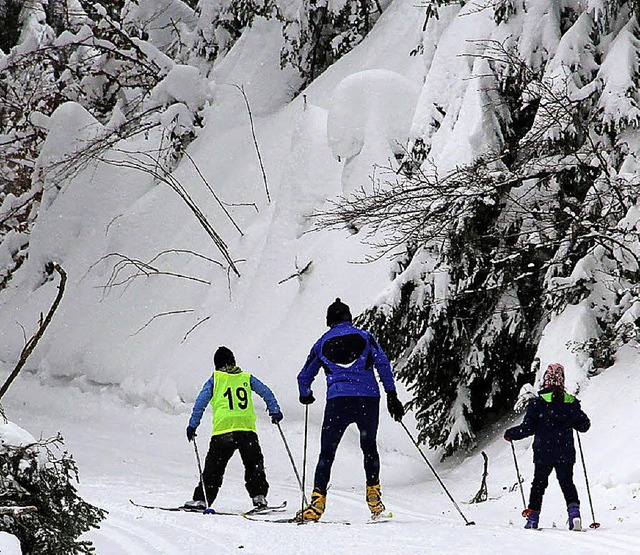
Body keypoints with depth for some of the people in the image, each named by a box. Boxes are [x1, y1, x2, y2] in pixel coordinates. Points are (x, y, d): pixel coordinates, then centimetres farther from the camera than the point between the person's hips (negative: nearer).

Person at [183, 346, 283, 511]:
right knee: (254, 464, 17)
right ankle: (259, 496, 6)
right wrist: (274, 411, 15)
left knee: (214, 467, 5)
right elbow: (266, 392, 11)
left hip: (223, 428, -2)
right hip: (247, 428, 2)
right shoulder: (246, 378, 17)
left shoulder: (214, 380, 11)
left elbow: (201, 402, 5)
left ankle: (202, 499, 2)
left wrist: (192, 425, 7)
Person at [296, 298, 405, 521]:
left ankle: (318, 500, -8)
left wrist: (305, 396, 42)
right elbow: (383, 364, 2)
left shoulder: (322, 343, 16)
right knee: (369, 446, 20)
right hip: (368, 399, 1)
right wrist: (392, 396, 4)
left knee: (327, 452, 3)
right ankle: (373, 493, 11)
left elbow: (304, 377, 22)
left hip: (338, 401, -1)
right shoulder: (365, 336, 13)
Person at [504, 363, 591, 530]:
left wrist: (510, 434, 8)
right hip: (566, 454, 2)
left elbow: (528, 428, -9)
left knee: (539, 483, 13)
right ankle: (574, 510, -9)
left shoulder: (537, 403, -10)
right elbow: (584, 425, 8)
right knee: (567, 483, 12)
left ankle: (532, 517, 13)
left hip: (543, 453, -2)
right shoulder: (572, 403, 0)